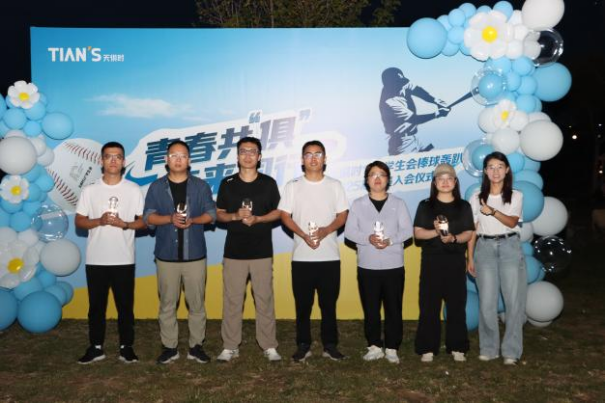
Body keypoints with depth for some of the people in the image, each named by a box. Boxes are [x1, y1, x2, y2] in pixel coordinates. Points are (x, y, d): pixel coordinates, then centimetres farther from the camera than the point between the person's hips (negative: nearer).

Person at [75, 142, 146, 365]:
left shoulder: (133, 190, 1)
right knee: (96, 305, 9)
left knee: (125, 305, 6)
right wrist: (99, 221, -15)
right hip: (96, 259, 1)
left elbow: (144, 221, 2)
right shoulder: (90, 190, 3)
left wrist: (124, 224, -16)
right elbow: (79, 221, 4)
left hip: (124, 259, -1)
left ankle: (126, 347, 17)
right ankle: (96, 347, 21)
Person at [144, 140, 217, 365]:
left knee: (196, 303, 4)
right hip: (166, 255, 0)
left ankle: (196, 346, 15)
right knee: (167, 303, 5)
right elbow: (149, 217, -1)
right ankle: (169, 347, 16)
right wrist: (170, 218, -19)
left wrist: (192, 220, -18)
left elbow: (211, 214, 1)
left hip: (195, 254, 0)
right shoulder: (156, 187, 6)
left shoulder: (201, 186, 6)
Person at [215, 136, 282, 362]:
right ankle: (230, 346, 16)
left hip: (262, 251, 0)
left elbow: (278, 212, 6)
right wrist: (235, 216, -13)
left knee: (265, 299, 4)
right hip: (234, 251, 1)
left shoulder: (268, 183, 3)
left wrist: (257, 219, -12)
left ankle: (269, 346, 14)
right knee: (232, 300, 4)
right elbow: (218, 214, 7)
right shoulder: (227, 184, 4)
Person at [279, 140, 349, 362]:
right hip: (302, 256, 0)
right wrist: (304, 235, -15)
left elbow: (343, 215, 4)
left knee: (329, 303, 6)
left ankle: (330, 345, 17)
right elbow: (285, 216, 0)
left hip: (330, 256, 1)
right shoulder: (293, 186, 4)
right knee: (303, 304, 5)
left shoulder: (335, 185, 7)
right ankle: (303, 345, 16)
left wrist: (325, 230, -15)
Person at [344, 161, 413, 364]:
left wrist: (390, 240, -20)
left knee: (394, 309, 4)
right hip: (367, 266, 0)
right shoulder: (358, 204, 5)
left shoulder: (398, 203, 6)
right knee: (371, 309, 7)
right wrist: (368, 239, -20)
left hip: (393, 266, 0)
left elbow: (407, 231, -2)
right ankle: (375, 346, 20)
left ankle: (392, 348, 16)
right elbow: (349, 231, -2)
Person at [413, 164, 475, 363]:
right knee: (429, 305, 0)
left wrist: (453, 238, -18)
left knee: (456, 304, 3)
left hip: (456, 261, 1)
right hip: (431, 260, -1)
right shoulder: (425, 206, 6)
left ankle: (457, 347, 13)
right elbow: (418, 232, -2)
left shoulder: (464, 206, 8)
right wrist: (436, 232, -19)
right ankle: (427, 348, 6)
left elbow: (469, 233, 2)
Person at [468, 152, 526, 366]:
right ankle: (489, 348, 12)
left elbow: (512, 222, -11)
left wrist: (492, 211, -29)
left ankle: (511, 350, 8)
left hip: (510, 247, 0)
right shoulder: (477, 197, 7)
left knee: (513, 300, -2)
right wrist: (470, 258, 4)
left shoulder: (516, 196, 5)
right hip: (485, 248, 1)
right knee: (487, 301, 0)